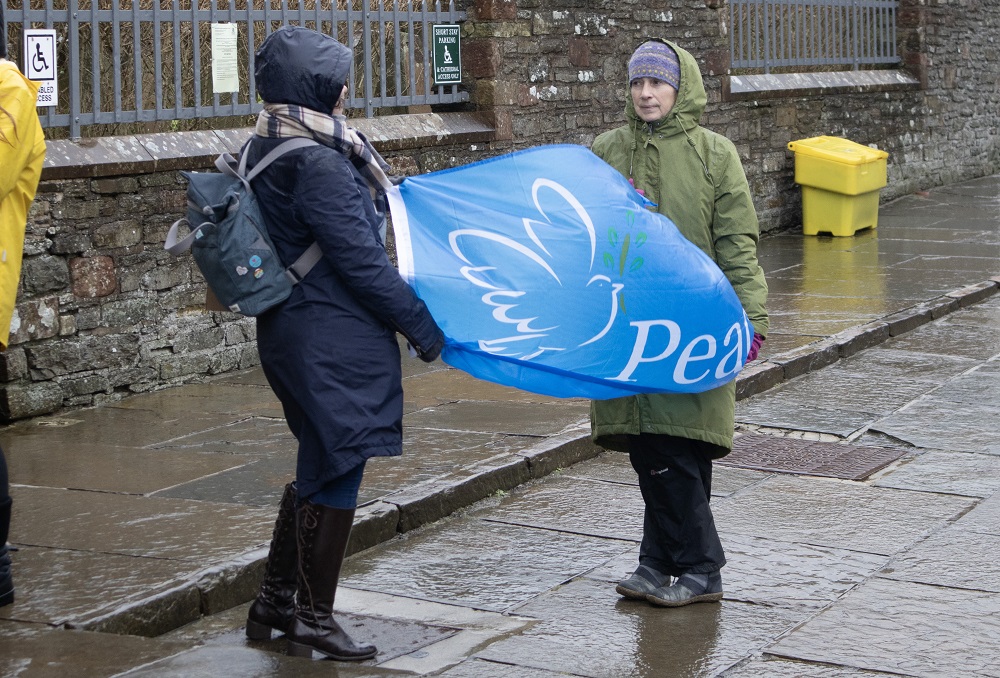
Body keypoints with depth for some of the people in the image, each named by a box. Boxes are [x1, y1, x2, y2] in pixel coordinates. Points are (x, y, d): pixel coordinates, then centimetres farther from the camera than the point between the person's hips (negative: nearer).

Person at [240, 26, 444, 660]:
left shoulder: (265, 150, 10)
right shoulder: (317, 162, -20)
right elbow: (359, 258, -19)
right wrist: (423, 326, -11)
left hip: (292, 330, 10)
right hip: (336, 340, -10)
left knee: (318, 469, 20)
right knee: (337, 472, 2)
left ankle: (275, 603, 28)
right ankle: (314, 617, 13)